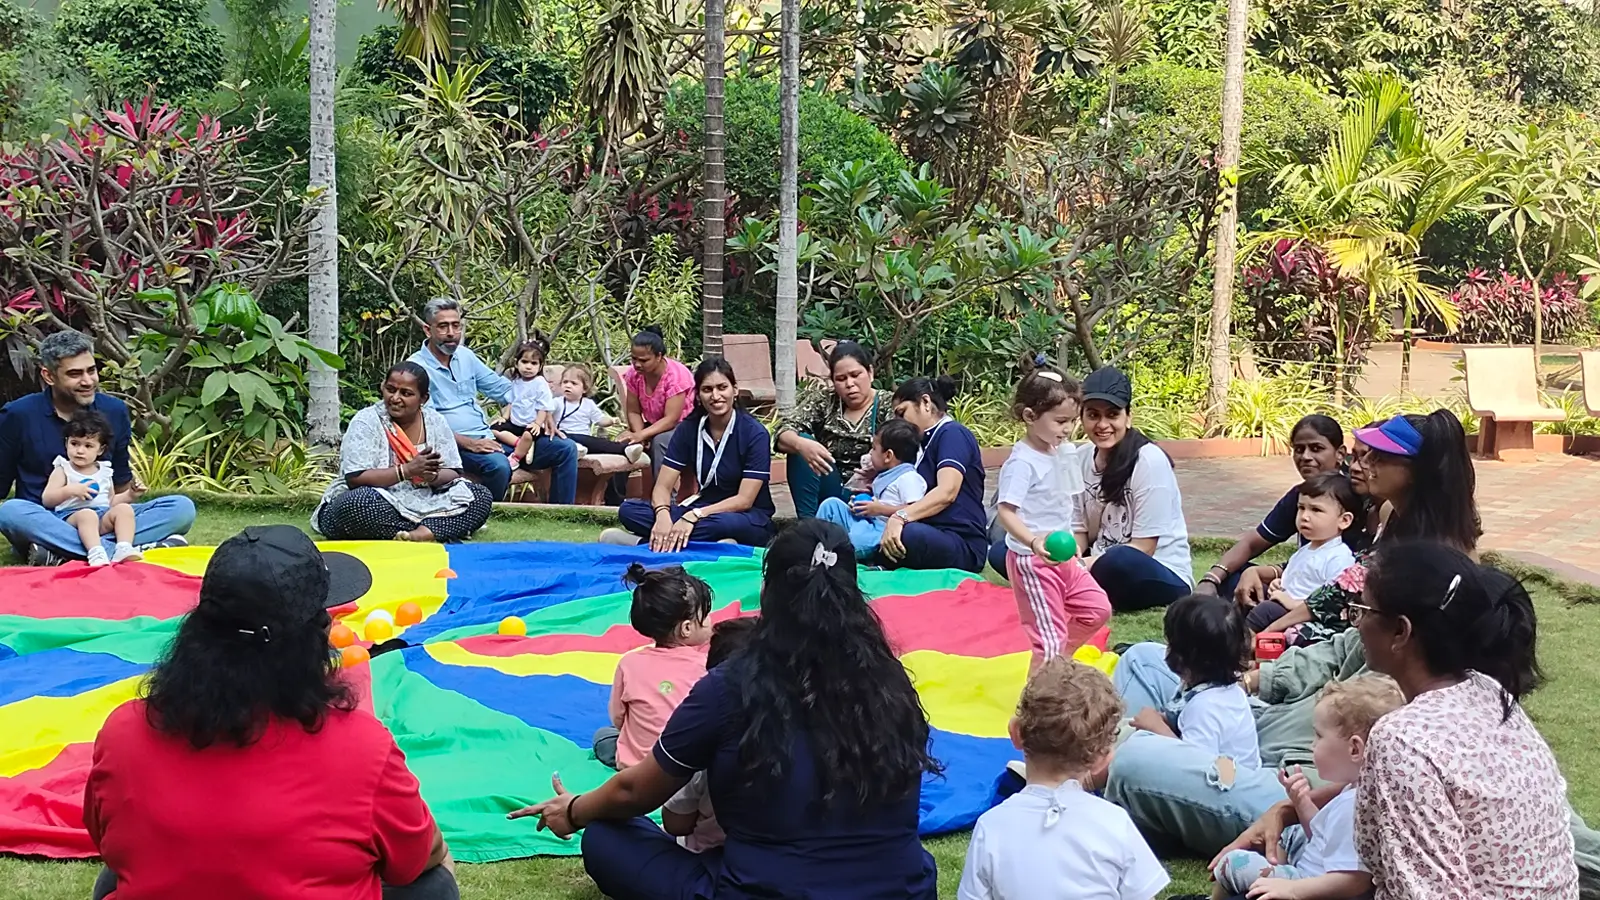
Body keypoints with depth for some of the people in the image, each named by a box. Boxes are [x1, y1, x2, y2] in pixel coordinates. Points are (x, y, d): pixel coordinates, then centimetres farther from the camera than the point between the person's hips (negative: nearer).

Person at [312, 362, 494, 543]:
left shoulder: (435, 421, 5)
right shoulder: (366, 422, -7)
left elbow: (453, 474, 3)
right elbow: (355, 479, -17)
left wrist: (433, 476, -21)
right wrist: (407, 470, -24)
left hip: (422, 505, 4)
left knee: (482, 496, -13)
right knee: (359, 502, -37)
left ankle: (418, 534, -34)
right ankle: (439, 531, -26)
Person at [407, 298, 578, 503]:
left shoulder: (465, 356, 12)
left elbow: (502, 388, 18)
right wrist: (470, 444, -24)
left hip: (488, 439, 7)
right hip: (456, 446, -7)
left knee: (565, 449, 0)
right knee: (498, 465, -39)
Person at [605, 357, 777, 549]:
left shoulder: (754, 433, -12)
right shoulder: (689, 429, 1)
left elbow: (744, 500, -17)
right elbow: (663, 486, -4)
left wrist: (693, 516, -29)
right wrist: (663, 514, -28)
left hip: (750, 521, -5)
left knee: (728, 523, -42)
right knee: (628, 510, -16)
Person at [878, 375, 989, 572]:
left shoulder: (952, 433, -3)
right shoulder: (928, 441, 26)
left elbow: (947, 492, -20)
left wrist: (901, 517, -33)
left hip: (962, 544, -9)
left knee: (902, 535, -40)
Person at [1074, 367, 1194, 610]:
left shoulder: (1149, 460, -15)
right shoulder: (1082, 459, 2)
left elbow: (1143, 547, -16)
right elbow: (1079, 531, 6)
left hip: (1162, 578, -5)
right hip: (1102, 568, 5)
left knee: (1120, 561, -41)